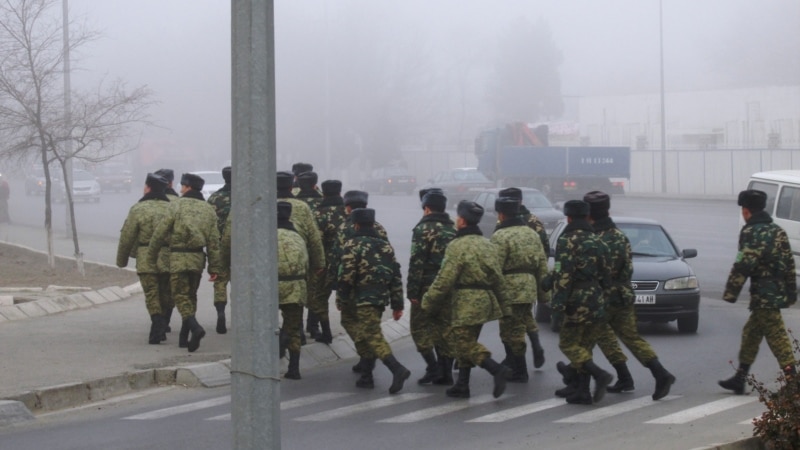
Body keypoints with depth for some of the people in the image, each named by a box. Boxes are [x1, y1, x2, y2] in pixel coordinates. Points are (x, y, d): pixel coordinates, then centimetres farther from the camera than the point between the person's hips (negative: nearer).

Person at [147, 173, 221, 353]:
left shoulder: (177, 206, -5)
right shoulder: (208, 210, 9)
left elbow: (160, 232, -6)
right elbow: (214, 241, 5)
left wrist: (151, 255, 4)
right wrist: (214, 267, 8)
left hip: (179, 257, -5)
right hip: (198, 257, 5)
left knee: (180, 295, -3)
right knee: (191, 296, 14)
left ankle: (195, 328, -26)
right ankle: (184, 337, 17)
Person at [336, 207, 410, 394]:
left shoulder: (352, 245, -6)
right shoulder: (385, 245, 15)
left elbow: (346, 276, -13)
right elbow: (396, 275, 13)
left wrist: (341, 300, -3)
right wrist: (397, 304, 15)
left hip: (362, 299, -7)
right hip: (381, 297, 7)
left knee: (373, 336, -11)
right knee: (365, 334, 17)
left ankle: (397, 369, -26)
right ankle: (366, 376, 18)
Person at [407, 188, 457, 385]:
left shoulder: (424, 229, -10)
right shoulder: (454, 229, 11)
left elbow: (417, 262, -16)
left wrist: (412, 290, -13)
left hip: (427, 287, -6)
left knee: (420, 327, 3)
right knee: (444, 329, 12)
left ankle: (433, 367, -8)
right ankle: (445, 372, 11)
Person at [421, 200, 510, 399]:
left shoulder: (458, 246, -15)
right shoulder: (488, 245, 11)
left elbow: (445, 279, -18)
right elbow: (498, 278, 14)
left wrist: (429, 302, -9)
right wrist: (496, 299, 23)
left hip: (465, 303, -9)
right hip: (485, 301, 9)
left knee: (464, 342, -6)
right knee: (466, 342, 16)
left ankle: (497, 369, -21)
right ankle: (462, 385, 19)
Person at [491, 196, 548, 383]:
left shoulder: (501, 236, -13)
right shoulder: (532, 234, 12)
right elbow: (542, 264, 14)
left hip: (509, 291, -8)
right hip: (529, 289, 8)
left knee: (511, 332, 0)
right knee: (517, 329, 20)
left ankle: (519, 372, 3)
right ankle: (511, 363, 29)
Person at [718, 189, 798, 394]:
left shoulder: (751, 232, -12)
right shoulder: (778, 231, 15)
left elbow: (742, 266, -18)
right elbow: (789, 264, 17)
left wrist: (730, 294, -15)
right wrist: (792, 292, 22)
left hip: (763, 295, -9)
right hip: (779, 292, 9)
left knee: (777, 337, -8)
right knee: (751, 333, 17)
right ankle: (740, 379, 23)